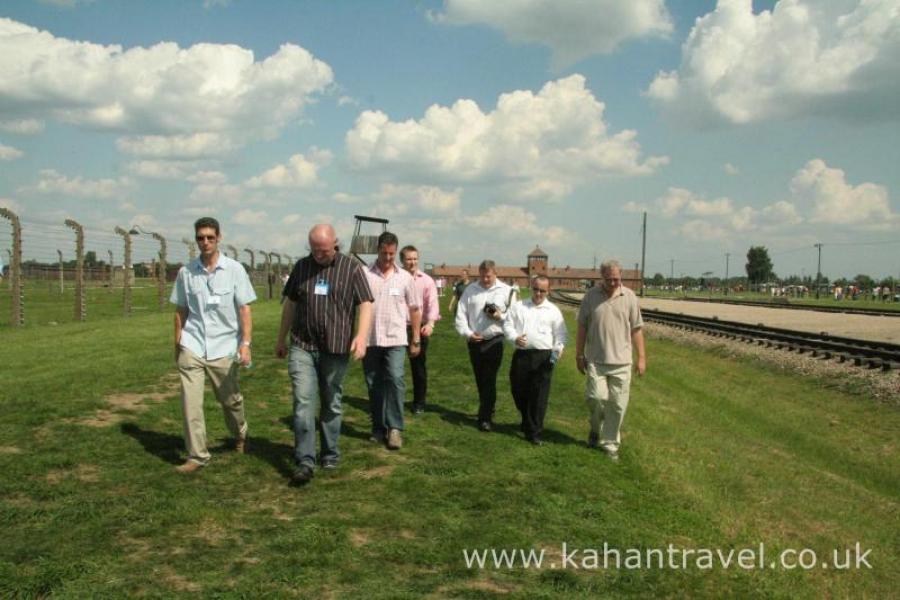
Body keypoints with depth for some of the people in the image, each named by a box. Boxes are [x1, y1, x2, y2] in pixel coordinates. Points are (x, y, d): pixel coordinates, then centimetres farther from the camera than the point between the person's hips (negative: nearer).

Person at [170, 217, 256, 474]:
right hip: (192, 347, 1)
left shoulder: (234, 269, -3)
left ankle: (240, 435, 41)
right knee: (190, 402, -6)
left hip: (224, 347, -1)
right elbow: (181, 310, 10)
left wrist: (246, 343, -10)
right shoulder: (186, 272, 2)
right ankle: (197, 455, 4)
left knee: (230, 399, 13)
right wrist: (177, 343, 12)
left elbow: (244, 309, -3)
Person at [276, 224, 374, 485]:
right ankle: (305, 462, -5)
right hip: (302, 347, 2)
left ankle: (330, 455, 24)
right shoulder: (301, 266, 8)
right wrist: (281, 338, 18)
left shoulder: (351, 268, -1)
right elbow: (290, 304, 16)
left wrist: (361, 336, -20)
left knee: (331, 405, 10)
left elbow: (366, 304, -6)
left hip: (336, 348, -1)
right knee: (303, 403, -8)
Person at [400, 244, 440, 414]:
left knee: (419, 367, 9)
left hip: (419, 328, 0)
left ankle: (419, 403, 21)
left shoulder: (426, 281, 2)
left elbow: (432, 303, -5)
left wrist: (430, 323, -22)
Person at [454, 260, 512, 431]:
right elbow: (461, 314, 4)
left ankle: (485, 417, -2)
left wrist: (500, 316, -14)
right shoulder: (471, 290, 7)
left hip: (494, 341, -3)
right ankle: (487, 410, 29)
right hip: (475, 341, 3)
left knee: (489, 380, -6)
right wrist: (467, 333, -9)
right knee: (480, 379, 12)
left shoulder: (505, 291, 2)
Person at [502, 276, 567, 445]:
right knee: (519, 392, 11)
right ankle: (527, 423, 36)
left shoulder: (553, 310, 9)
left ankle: (534, 433, 3)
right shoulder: (518, 307, 12)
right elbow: (507, 325, 6)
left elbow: (561, 333, 8)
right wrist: (515, 338, -13)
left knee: (539, 397, -4)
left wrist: (559, 347, -11)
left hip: (543, 357, -2)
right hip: (521, 355, 2)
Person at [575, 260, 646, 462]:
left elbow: (636, 329, 5)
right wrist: (579, 355, 5)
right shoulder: (591, 296, 0)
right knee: (596, 397, -9)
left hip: (621, 361, 1)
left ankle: (610, 444, 17)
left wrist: (642, 357, 2)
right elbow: (582, 327, 5)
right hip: (596, 360, -1)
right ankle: (595, 428, 22)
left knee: (617, 405, 3)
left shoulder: (629, 297, 1)